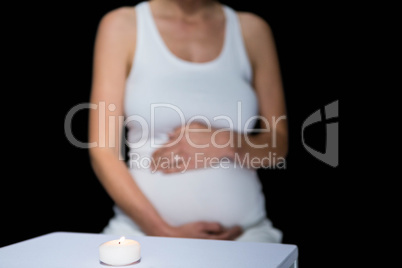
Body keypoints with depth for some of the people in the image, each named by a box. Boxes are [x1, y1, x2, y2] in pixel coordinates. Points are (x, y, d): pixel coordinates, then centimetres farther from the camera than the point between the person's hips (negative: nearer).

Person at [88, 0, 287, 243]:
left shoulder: (252, 29, 8)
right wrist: (164, 233, -11)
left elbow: (277, 147, 10)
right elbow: (103, 151, -2)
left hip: (242, 231, 1)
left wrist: (227, 144, -11)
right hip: (142, 229, 0)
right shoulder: (122, 25, 2)